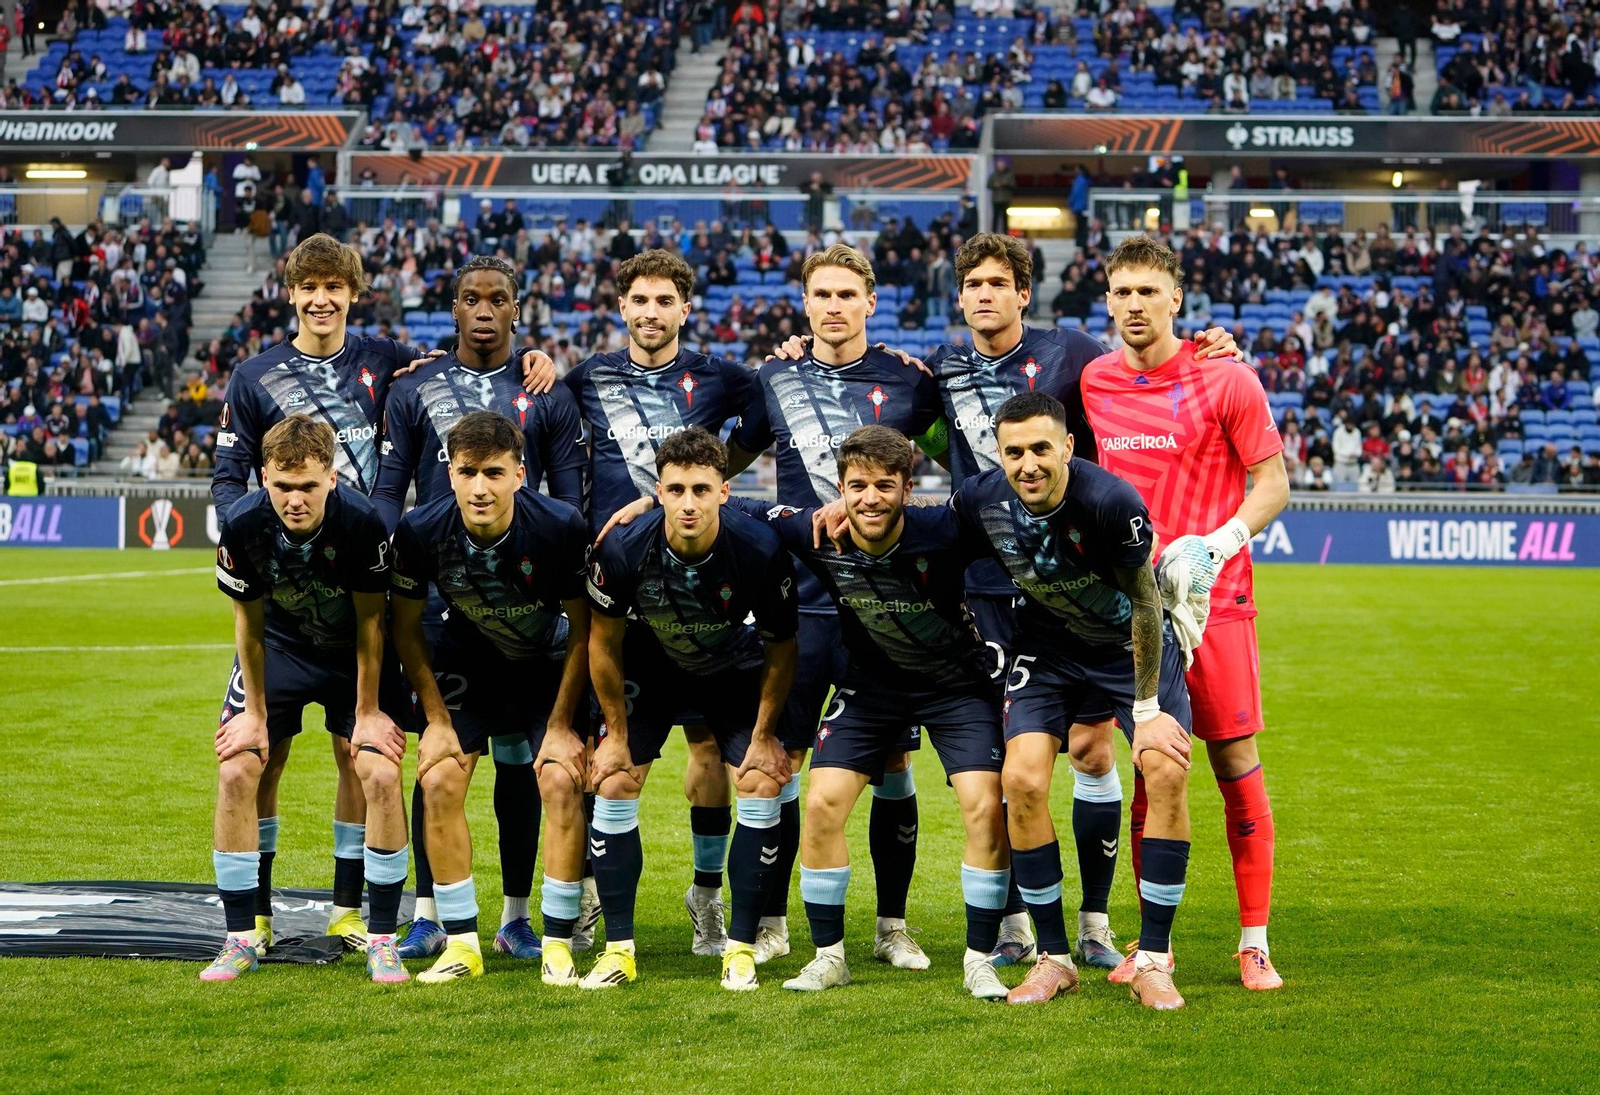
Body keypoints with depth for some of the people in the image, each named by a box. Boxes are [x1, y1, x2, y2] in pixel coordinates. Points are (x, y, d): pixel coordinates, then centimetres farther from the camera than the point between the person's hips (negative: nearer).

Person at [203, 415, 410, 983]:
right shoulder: (243, 525, -26)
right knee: (239, 772, -9)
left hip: (351, 654, -2)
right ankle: (246, 932, 3)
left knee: (379, 775, -15)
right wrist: (255, 712, -4)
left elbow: (370, 621, -17)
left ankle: (380, 938, -3)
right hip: (278, 648, 2)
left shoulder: (361, 521, -31)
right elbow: (248, 621, -10)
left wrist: (367, 712, -11)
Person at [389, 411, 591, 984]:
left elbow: (582, 631, -15)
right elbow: (406, 627, -7)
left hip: (549, 664, -2)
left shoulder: (561, 527, -30)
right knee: (439, 782, -11)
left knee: (562, 784, -17)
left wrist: (561, 725, -14)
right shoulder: (421, 530, -25)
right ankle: (461, 942, 0)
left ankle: (557, 944, -6)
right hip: (466, 663, 2)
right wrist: (437, 718, -9)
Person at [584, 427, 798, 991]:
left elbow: (781, 648, -14)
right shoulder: (623, 549, -30)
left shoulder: (761, 549, -31)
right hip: (652, 667, 1)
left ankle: (741, 947, -5)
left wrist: (763, 736, -11)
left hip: (734, 670, 0)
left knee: (762, 785, -14)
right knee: (614, 783, -10)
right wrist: (616, 734, -6)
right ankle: (619, 949, -1)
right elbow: (603, 643, -12)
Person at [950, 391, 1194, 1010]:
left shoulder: (1110, 501, -30)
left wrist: (1147, 709, -16)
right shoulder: (980, 502, -20)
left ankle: (1153, 961, -8)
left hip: (1131, 646, -2)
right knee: (1022, 779, -16)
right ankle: (1053, 959, -1)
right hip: (1047, 651, 3)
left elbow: (1143, 601, -19)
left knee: (1167, 772, -20)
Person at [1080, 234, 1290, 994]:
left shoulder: (1225, 380, -4)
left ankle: (1254, 942, 5)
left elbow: (1272, 482, -3)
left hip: (1214, 598, -3)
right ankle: (1152, 941, 13)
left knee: (1237, 766, -3)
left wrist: (1218, 543, -17)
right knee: (1148, 772, 5)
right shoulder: (1091, 383, 6)